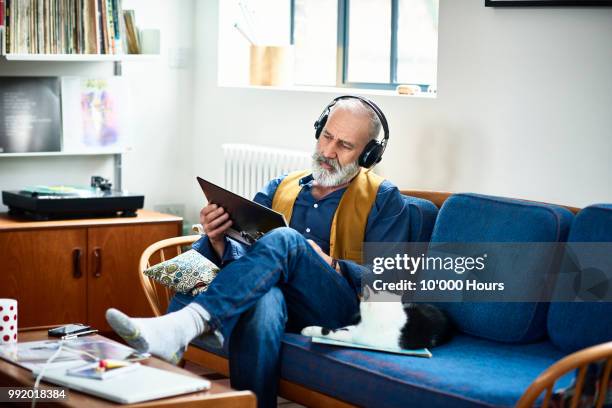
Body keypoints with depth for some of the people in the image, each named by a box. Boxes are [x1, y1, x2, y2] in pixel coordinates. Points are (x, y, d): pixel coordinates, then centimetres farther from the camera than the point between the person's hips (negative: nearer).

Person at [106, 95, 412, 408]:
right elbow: (241, 258, 14)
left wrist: (329, 265, -14)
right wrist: (217, 241, -8)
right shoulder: (279, 189, 22)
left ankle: (186, 323, -47)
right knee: (265, 300, -37)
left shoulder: (383, 199, 11)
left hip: (341, 309, -3)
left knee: (284, 240, -33)